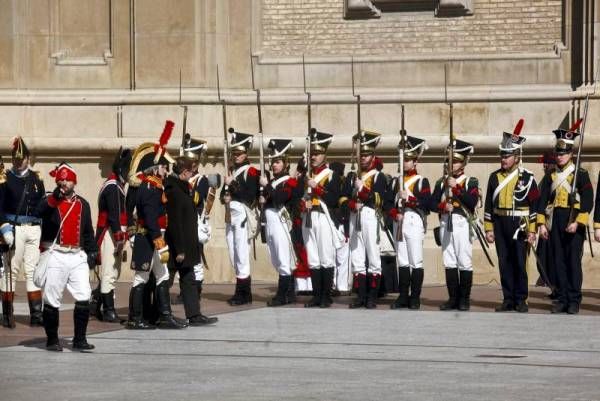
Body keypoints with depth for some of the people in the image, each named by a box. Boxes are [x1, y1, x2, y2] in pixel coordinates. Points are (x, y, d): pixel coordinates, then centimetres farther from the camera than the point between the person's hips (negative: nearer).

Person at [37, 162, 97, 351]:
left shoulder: (82, 204, 14)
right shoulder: (50, 201, 1)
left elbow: (88, 230, 20)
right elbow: (40, 211, -23)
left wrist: (92, 251, 10)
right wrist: (55, 197, -38)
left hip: (77, 256, 3)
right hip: (55, 256, -3)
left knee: (84, 298, -5)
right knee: (52, 300, 0)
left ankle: (80, 339, 2)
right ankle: (52, 340, 10)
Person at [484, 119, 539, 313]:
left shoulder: (527, 177, -2)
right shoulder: (495, 177, 9)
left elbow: (534, 205, -3)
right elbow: (489, 204, 11)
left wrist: (532, 230, -7)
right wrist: (489, 228, 7)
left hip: (519, 225, -4)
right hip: (500, 225, 4)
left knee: (519, 263, -2)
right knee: (504, 263, 5)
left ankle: (521, 300, 6)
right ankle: (508, 299, 11)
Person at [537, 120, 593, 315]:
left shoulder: (580, 175, -2)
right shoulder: (550, 176, 11)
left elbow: (588, 201, -8)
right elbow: (543, 200, 10)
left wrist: (577, 223, -15)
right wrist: (542, 224, 2)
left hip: (574, 224, -4)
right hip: (555, 223, 4)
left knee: (574, 261, -4)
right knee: (559, 262, 5)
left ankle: (574, 301, 0)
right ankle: (562, 299, 9)